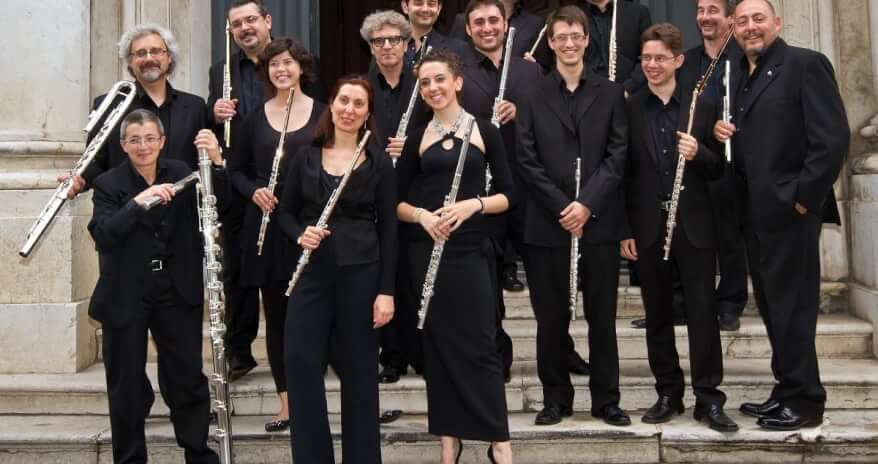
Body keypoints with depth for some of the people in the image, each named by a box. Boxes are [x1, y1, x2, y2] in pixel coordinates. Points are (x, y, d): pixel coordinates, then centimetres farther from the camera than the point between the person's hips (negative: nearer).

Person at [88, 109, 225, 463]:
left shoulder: (179, 173, 3)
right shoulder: (108, 184, -5)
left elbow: (216, 203, -11)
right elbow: (102, 235, -19)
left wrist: (216, 162, -28)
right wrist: (138, 202, -33)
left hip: (177, 292, 2)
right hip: (125, 297, -1)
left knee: (188, 379, 6)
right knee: (127, 385, 8)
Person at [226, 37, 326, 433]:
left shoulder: (323, 113, 2)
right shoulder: (254, 118, 7)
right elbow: (236, 170, 12)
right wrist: (253, 190, -8)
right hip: (267, 226, 2)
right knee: (276, 314, 6)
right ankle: (286, 402, 16)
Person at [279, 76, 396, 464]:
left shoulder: (378, 161, 1)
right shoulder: (305, 157, 6)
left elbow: (388, 228, -1)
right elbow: (285, 212, 13)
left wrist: (386, 290, -6)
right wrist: (300, 234, -10)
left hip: (361, 272, -2)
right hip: (312, 270, 2)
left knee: (358, 369, 5)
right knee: (300, 361, -5)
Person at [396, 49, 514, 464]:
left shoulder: (485, 131, 2)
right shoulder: (416, 138, 8)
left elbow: (508, 196, 2)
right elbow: (397, 201, 9)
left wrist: (472, 204, -16)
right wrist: (420, 214, -12)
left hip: (470, 249, -2)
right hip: (425, 251, 2)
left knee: (479, 345, -3)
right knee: (438, 344, 6)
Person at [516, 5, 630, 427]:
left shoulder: (610, 93, 8)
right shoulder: (534, 96, 7)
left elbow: (617, 155, 0)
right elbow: (527, 159, 0)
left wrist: (587, 204, -12)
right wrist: (561, 208, -10)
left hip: (599, 221, 0)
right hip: (547, 224, 0)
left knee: (602, 315, 6)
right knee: (551, 317, 5)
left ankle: (606, 399, 16)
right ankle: (556, 398, 18)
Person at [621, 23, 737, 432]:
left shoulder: (702, 106, 4)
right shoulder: (629, 109, 2)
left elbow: (718, 169, 5)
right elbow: (622, 172, 0)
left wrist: (698, 153, -17)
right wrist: (624, 229, -4)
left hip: (694, 224, 0)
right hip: (647, 226, 0)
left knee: (703, 311, 1)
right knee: (657, 314, 9)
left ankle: (708, 397, 9)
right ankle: (668, 393, 20)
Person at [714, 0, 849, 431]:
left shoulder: (805, 64, -7)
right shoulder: (738, 76, 16)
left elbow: (833, 137, -15)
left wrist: (803, 196, -17)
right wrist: (721, 132, 0)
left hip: (789, 208, -8)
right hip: (754, 210, 8)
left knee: (791, 304, -3)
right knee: (772, 305, 13)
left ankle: (804, 400, 7)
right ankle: (787, 391, 23)